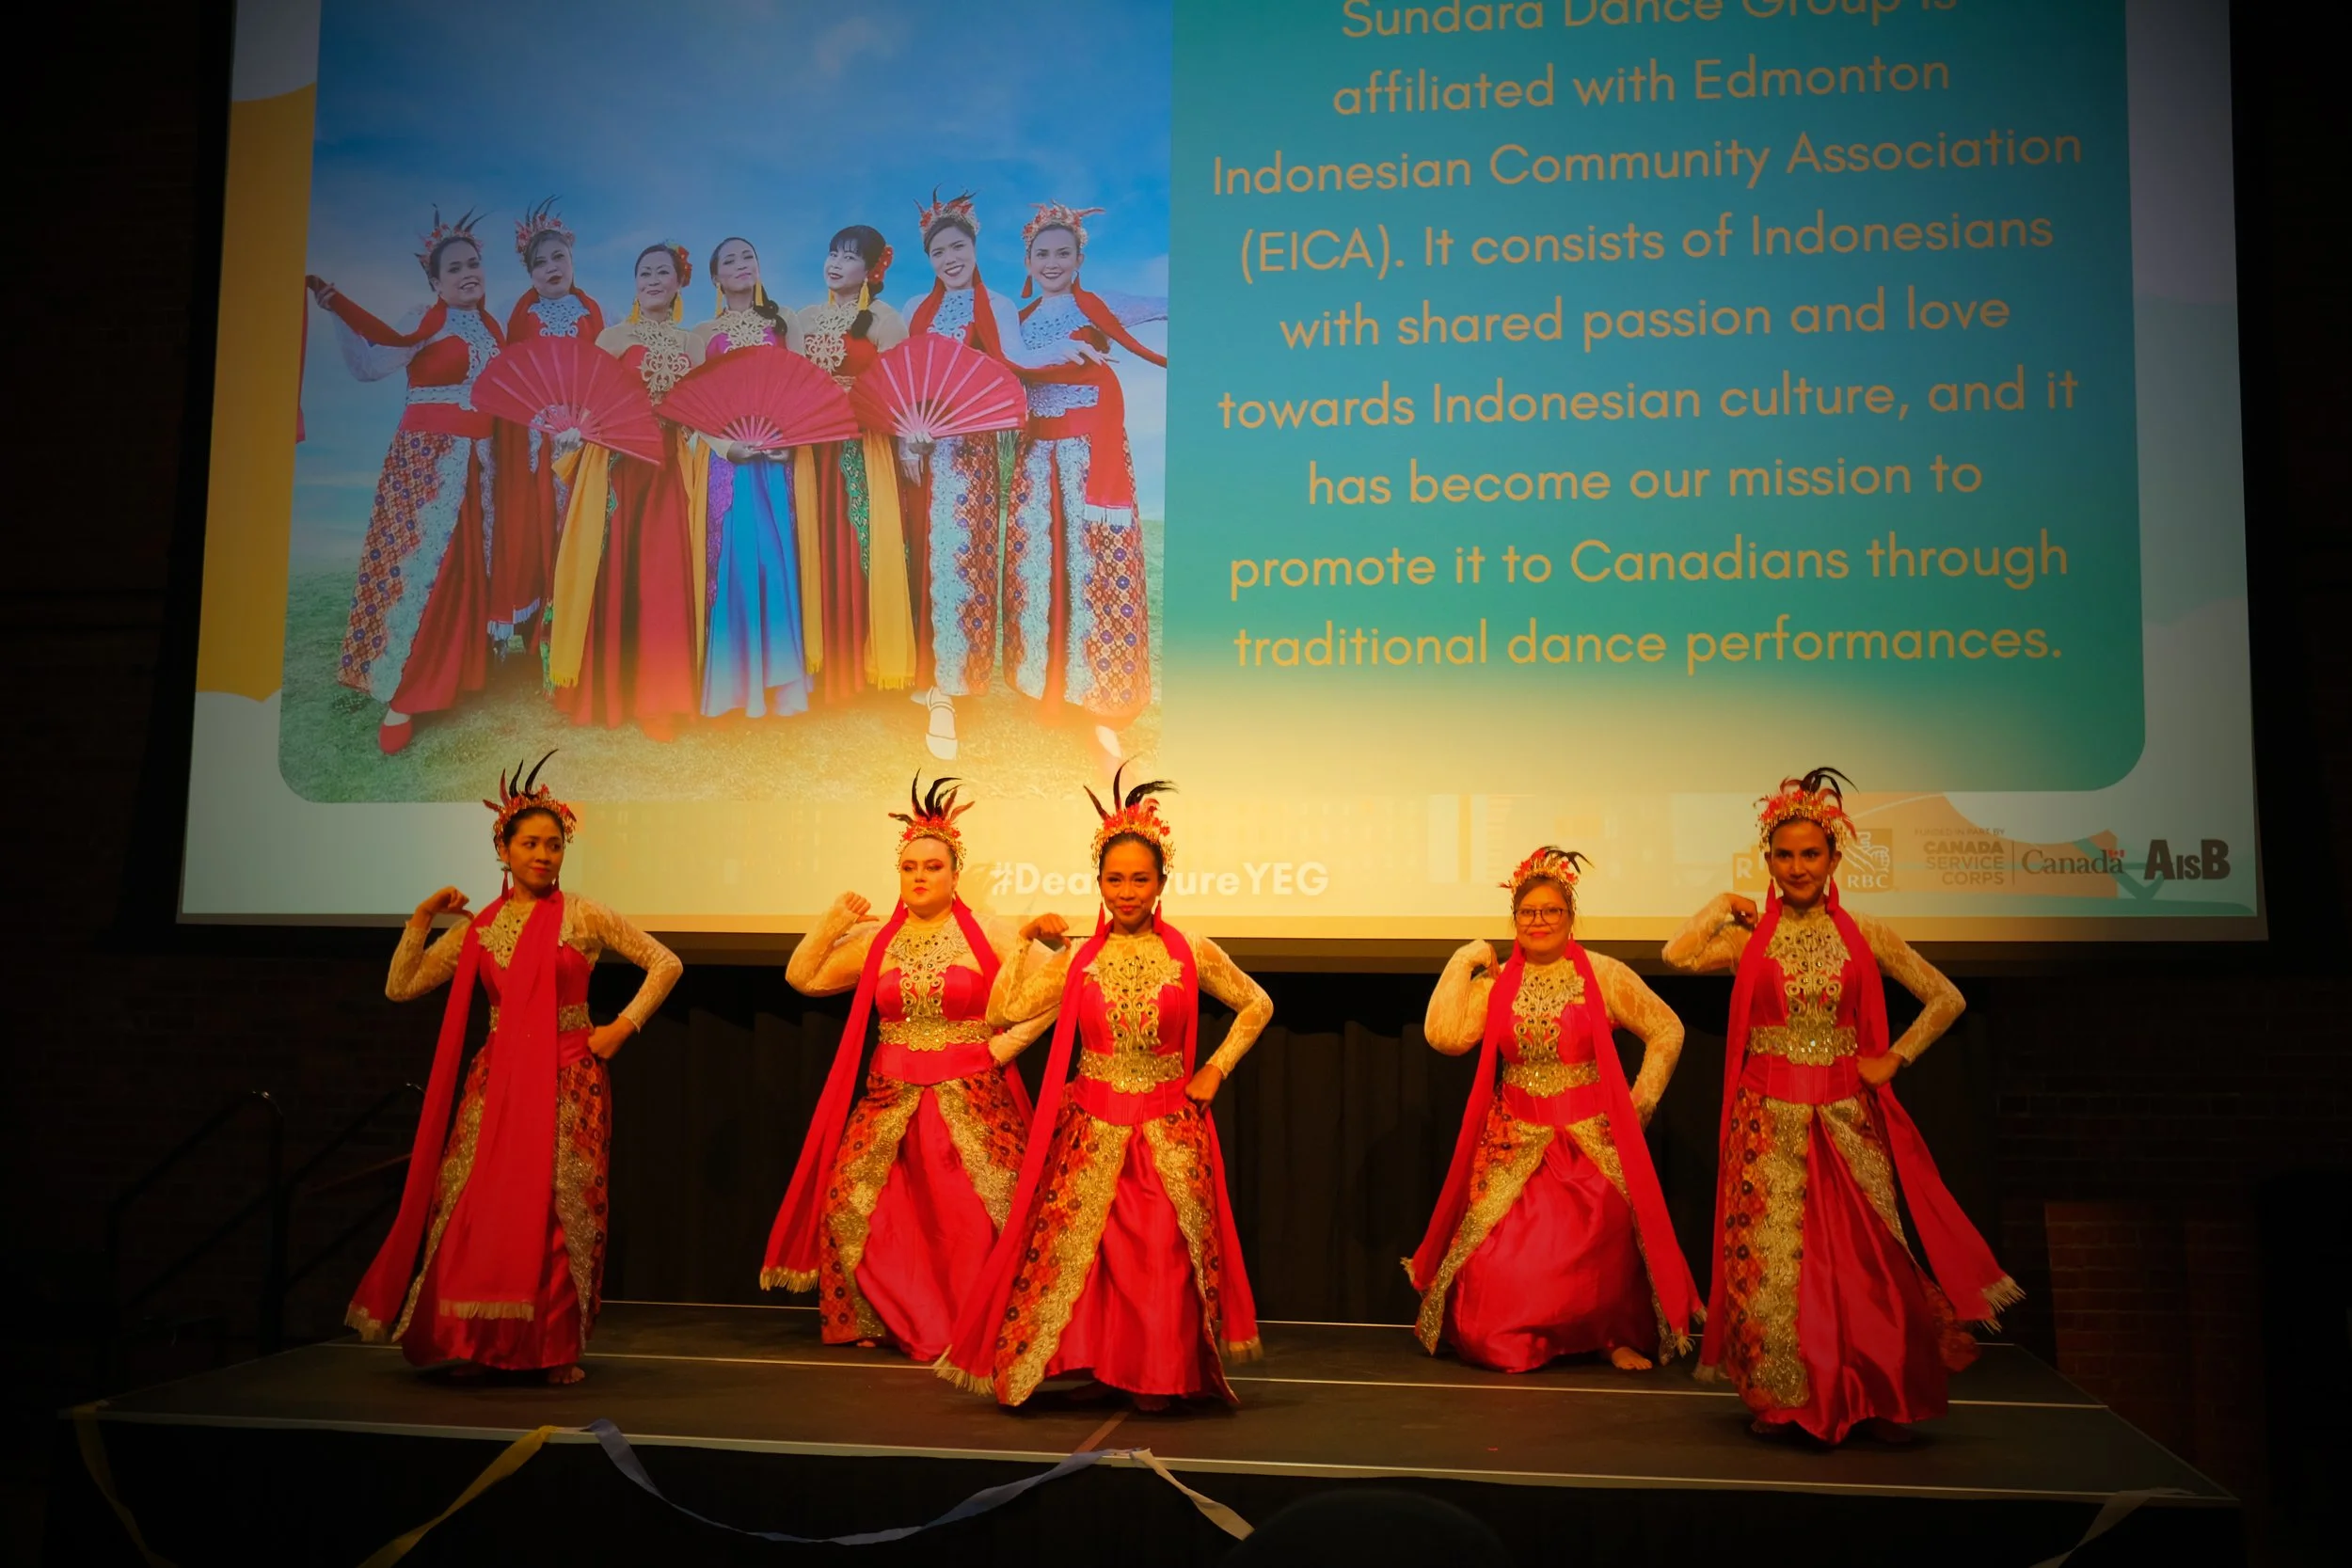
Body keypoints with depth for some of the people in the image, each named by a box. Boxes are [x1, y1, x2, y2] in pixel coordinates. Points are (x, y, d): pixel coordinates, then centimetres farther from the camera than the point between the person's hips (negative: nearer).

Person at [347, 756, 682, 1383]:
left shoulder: (583, 917, 0)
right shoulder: (477, 928, 8)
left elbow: (666, 963, 2)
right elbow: (399, 987, 9)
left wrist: (622, 1027, -3)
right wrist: (422, 917, 2)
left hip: (567, 1083, -2)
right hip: (496, 1082, 3)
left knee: (558, 1211, -3)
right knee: (477, 1207, -3)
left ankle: (555, 1347, 8)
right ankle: (483, 1343, 10)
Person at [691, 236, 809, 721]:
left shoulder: (783, 324, 13)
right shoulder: (704, 334, 11)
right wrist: (728, 446, -13)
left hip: (778, 453, 0)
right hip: (727, 455, 0)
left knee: (777, 557, -4)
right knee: (733, 558, -5)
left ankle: (778, 678, 3)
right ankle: (737, 682, 1)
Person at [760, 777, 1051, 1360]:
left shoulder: (989, 933, -1)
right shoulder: (876, 939, 10)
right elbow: (802, 978, 15)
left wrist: (1000, 1050, -9)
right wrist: (829, 927, 2)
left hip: (971, 1095, -3)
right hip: (890, 1096, 4)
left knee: (980, 1215, -12)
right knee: (851, 1202, -4)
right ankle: (878, 1320, 13)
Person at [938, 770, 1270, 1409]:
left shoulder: (1192, 953, -1)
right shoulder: (1078, 959, 3)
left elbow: (1258, 1006, 10)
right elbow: (1010, 1009, -1)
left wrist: (1215, 1070, 3)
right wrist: (1025, 942, -1)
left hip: (1168, 1129, -1)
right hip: (1090, 1128, 1)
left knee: (1166, 1256, -3)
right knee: (1074, 1248, -2)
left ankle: (1159, 1375, 13)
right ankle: (1099, 1364, 15)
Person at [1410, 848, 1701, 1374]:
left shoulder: (1603, 975, 0)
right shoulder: (1496, 983, 6)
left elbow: (1667, 1030, 3)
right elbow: (1444, 1035, -7)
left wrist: (1641, 1101, -1)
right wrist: (1462, 964, -3)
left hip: (1592, 1135, -2)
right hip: (1515, 1137, 2)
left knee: (1608, 1236, -19)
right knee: (1497, 1254, -7)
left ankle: (1617, 1336, 4)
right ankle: (1508, 1341, 18)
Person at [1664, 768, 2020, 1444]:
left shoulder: (1864, 936, 6)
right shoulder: (1747, 936, 3)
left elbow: (1946, 999, 10)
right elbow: (1678, 955, -17)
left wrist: (1895, 1058, 1)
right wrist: (1722, 905, -2)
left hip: (1846, 1118, 1)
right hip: (1769, 1120, -1)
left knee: (1868, 1255, -2)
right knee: (1771, 1256, -2)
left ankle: (1880, 1401, 13)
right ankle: (1783, 1401, 11)